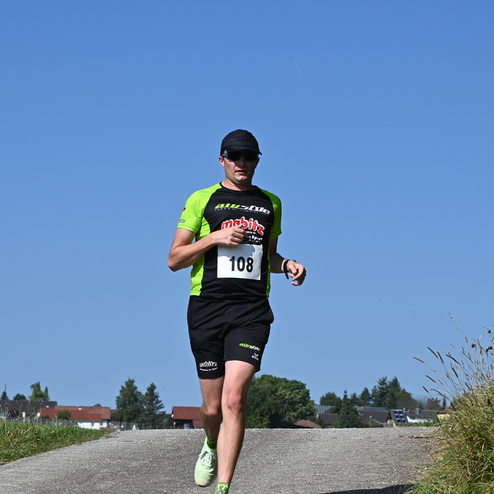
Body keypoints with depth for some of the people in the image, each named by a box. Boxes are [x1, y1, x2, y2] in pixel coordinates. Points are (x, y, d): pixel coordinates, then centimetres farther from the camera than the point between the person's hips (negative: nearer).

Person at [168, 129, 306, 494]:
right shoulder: (202, 200, 7)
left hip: (252, 310, 1)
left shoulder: (270, 203, 17)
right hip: (207, 307, -1)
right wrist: (215, 237, -9)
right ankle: (212, 447, 41)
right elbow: (174, 259, 5)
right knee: (213, 407, 5)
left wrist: (288, 265, 7)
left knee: (234, 399, -16)